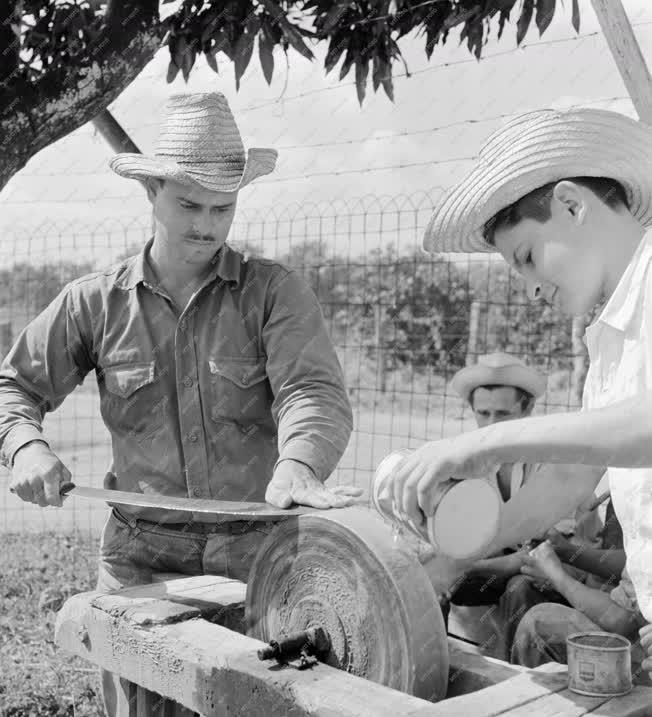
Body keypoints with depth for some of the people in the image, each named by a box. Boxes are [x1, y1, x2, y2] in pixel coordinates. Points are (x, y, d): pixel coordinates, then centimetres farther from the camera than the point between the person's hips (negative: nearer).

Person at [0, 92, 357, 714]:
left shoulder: (275, 292, -3)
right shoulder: (94, 303, 3)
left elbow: (313, 391, -17)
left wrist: (298, 464, -37)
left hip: (259, 550, -1)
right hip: (141, 553, 1)